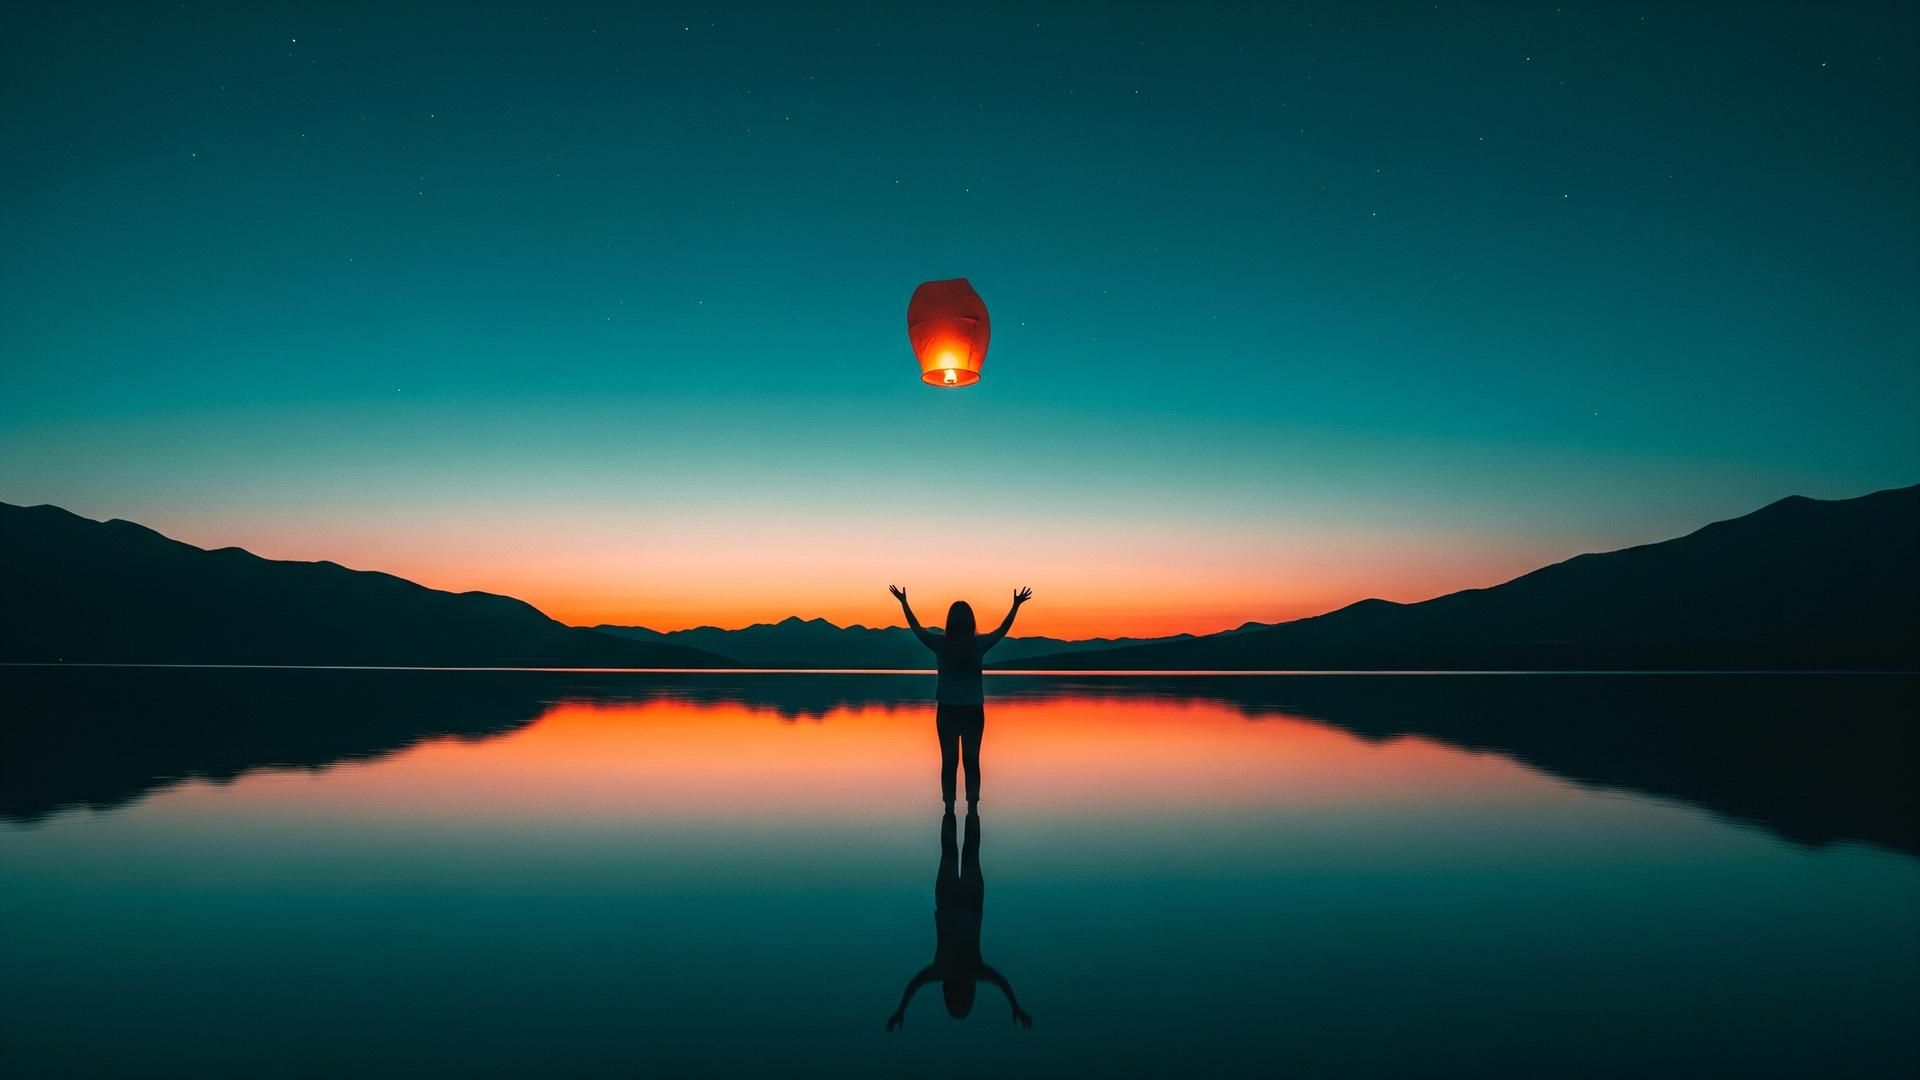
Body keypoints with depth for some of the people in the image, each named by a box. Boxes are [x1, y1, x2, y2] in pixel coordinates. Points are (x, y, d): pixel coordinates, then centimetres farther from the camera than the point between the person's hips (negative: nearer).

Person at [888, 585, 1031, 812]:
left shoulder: (940, 643, -6)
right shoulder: (979, 644, -6)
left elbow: (915, 627, 9)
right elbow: (1003, 629, 10)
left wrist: (903, 601, 21)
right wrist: (1016, 605, 21)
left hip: (947, 710, 0)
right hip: (973, 710, 0)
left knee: (949, 761, 6)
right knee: (972, 761, 6)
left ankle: (949, 808, 6)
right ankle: (972, 808, 5)